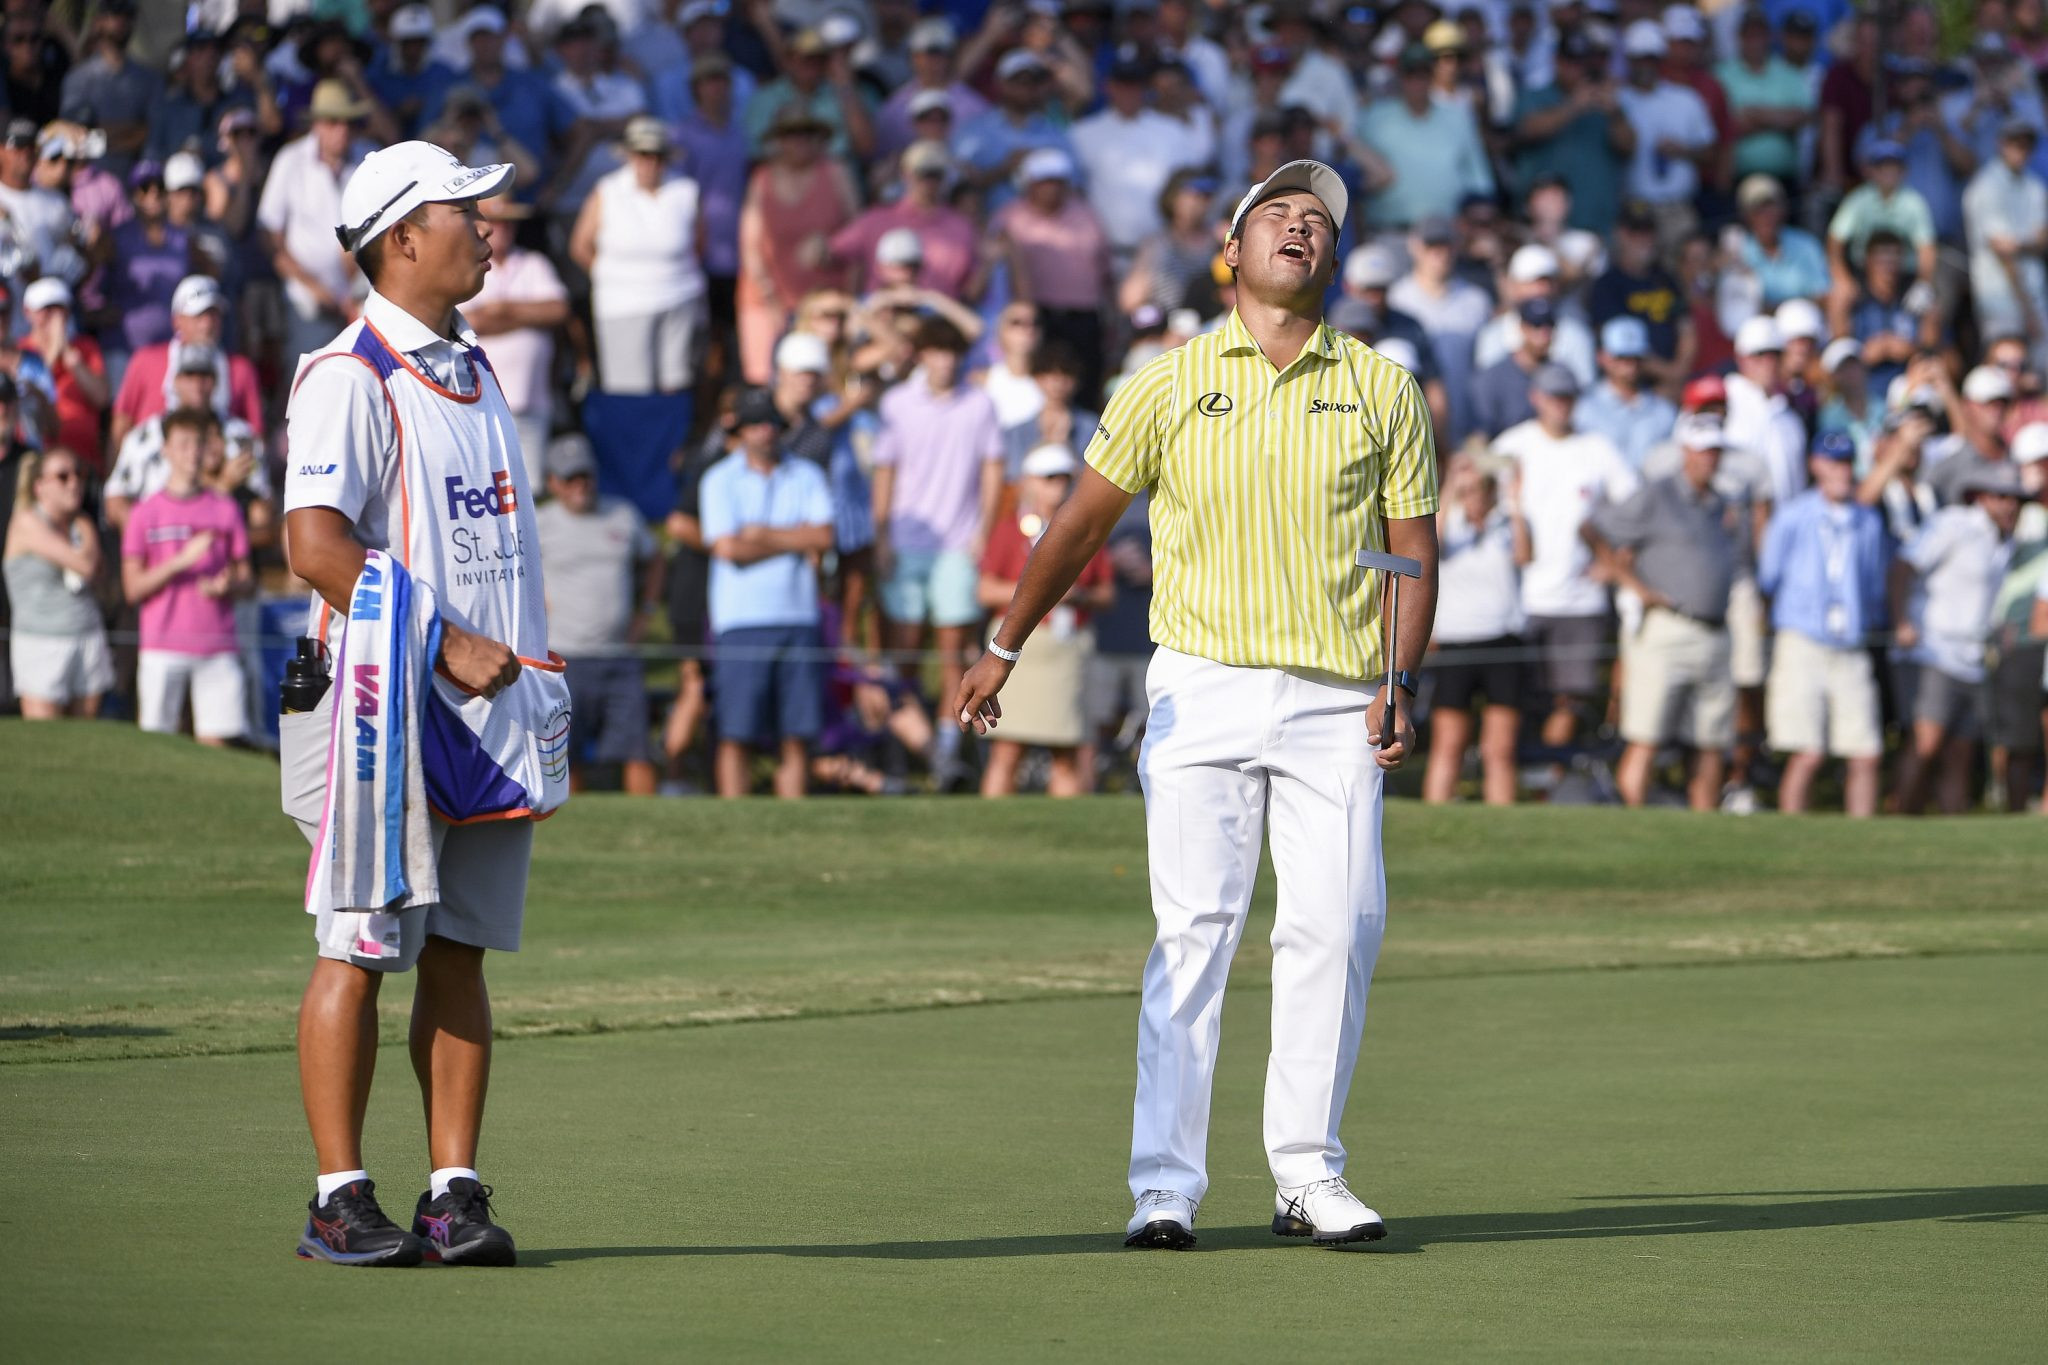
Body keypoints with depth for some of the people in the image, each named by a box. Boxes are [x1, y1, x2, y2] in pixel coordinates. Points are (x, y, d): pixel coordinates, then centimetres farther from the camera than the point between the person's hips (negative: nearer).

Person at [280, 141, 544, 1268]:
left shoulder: (471, 370, 18)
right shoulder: (348, 375, -10)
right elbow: (315, 546, -18)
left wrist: (525, 655, 12)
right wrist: (448, 646, -20)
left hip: (491, 708, 8)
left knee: (460, 953, 6)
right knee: (362, 952, -5)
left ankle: (455, 1194, 8)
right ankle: (341, 1199, -1)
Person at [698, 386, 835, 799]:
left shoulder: (807, 477, 13)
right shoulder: (720, 481, 4)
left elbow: (824, 537, -1)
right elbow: (727, 547, -8)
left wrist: (763, 535, -6)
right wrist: (796, 541, -1)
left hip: (798, 619, 3)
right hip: (740, 621, -3)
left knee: (796, 736, 1)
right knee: (736, 735, -5)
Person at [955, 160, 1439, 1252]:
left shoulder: (1384, 390, 9)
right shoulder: (1169, 384, 8)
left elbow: (1414, 549, 9)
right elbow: (1083, 524, 13)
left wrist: (1400, 683, -4)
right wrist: (1002, 651, 9)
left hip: (1337, 703, 1)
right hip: (1202, 692, -1)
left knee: (1336, 932, -4)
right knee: (1194, 928, -7)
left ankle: (1308, 1174, 7)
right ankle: (1164, 1182, -6)